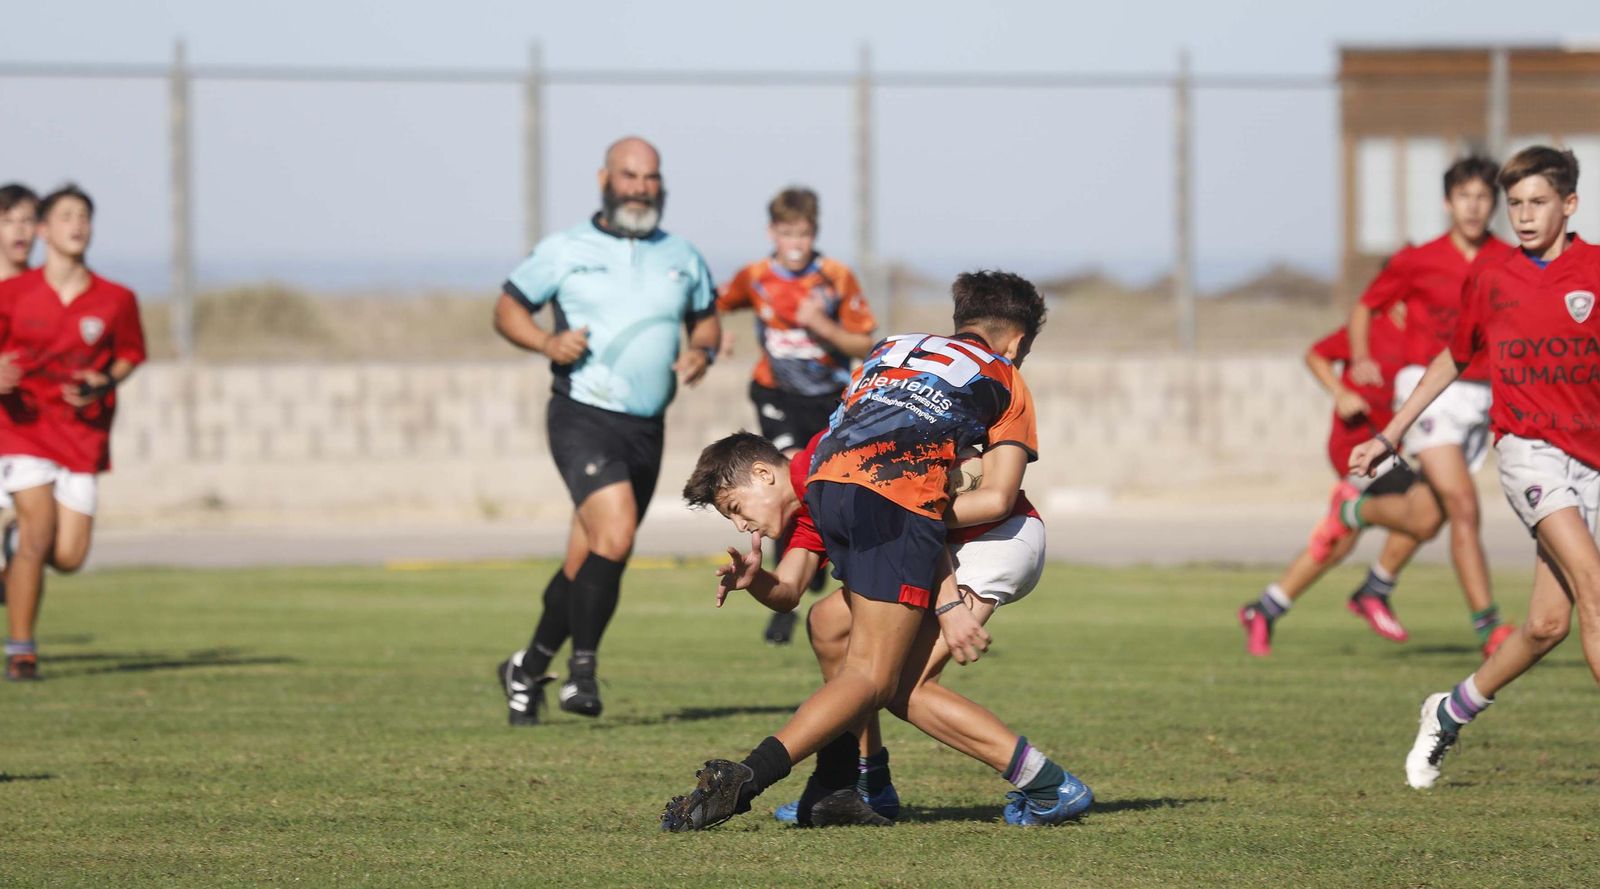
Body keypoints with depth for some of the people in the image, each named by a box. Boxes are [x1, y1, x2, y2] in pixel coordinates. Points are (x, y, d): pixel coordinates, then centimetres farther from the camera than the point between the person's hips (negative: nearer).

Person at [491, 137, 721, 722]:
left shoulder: (681, 258, 11)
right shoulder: (564, 252, 0)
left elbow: (706, 320, 23)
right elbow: (508, 309, 7)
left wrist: (702, 352, 0)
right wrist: (547, 342, -13)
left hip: (646, 430, 5)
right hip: (582, 417, -5)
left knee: (587, 565, 10)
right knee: (615, 536, -25)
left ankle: (528, 670, 27)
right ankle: (582, 665, -13)